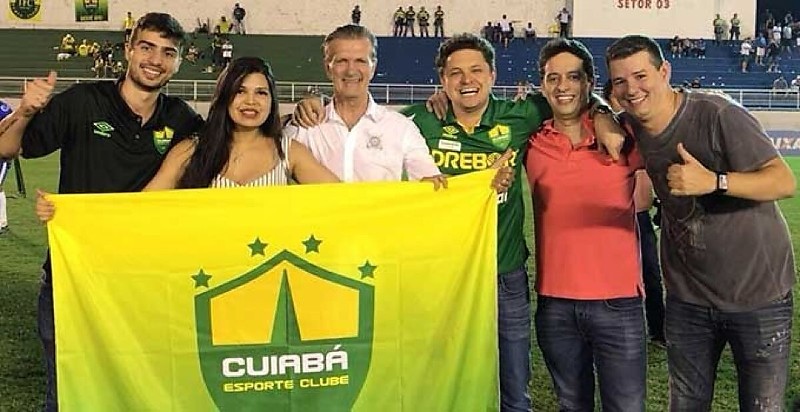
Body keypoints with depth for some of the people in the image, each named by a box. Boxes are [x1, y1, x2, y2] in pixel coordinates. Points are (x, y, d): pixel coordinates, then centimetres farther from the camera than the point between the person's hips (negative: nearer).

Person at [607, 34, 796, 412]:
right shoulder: (629, 126, -2)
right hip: (688, 297, 5)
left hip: (758, 294, -5)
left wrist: (712, 181, -39)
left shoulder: (718, 115, -20)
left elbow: (784, 182, -22)